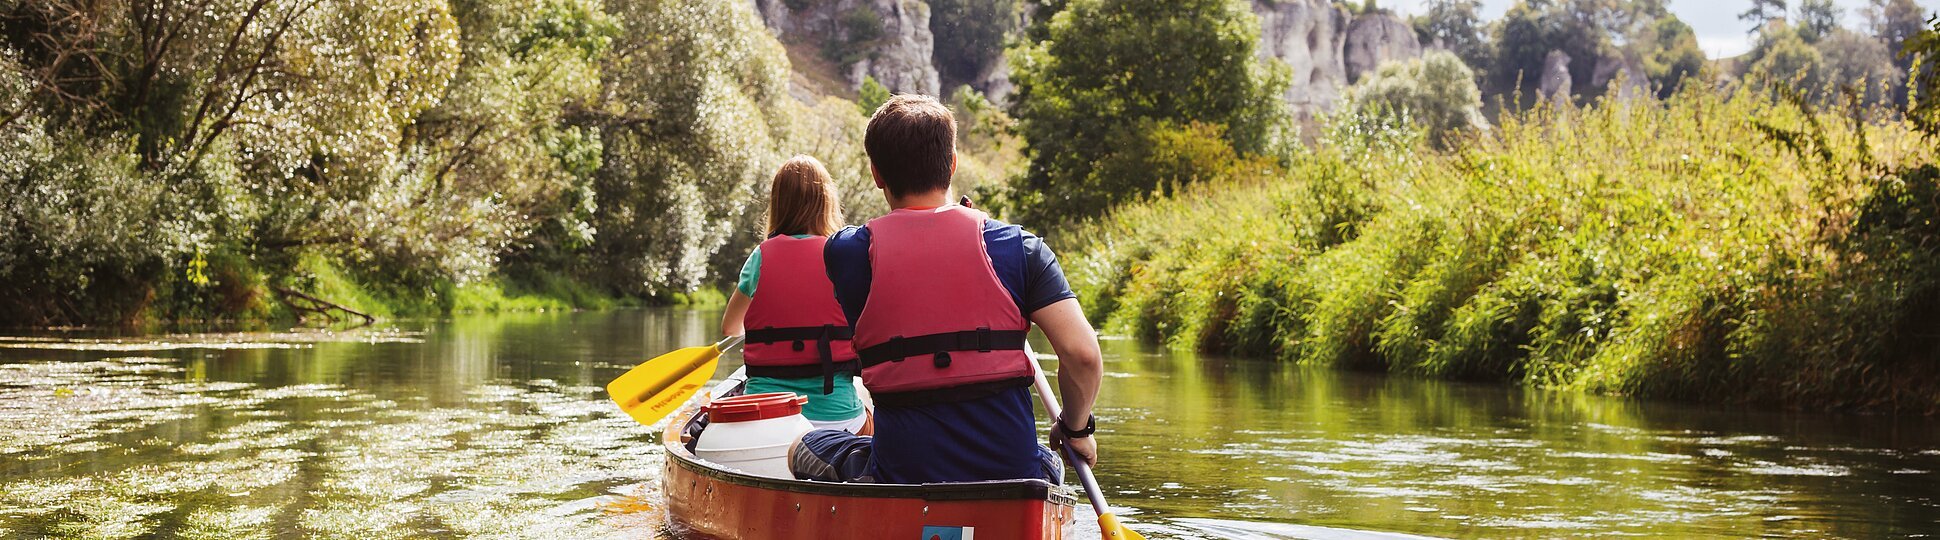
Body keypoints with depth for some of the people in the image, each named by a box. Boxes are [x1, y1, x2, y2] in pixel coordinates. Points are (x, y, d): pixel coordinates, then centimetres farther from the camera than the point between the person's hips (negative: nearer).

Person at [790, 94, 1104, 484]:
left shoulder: (845, 253, -2)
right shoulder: (1017, 247, -3)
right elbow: (1083, 353, -11)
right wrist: (1075, 428, 8)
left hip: (903, 478, -1)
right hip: (1013, 475, 1)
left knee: (803, 450, 27)